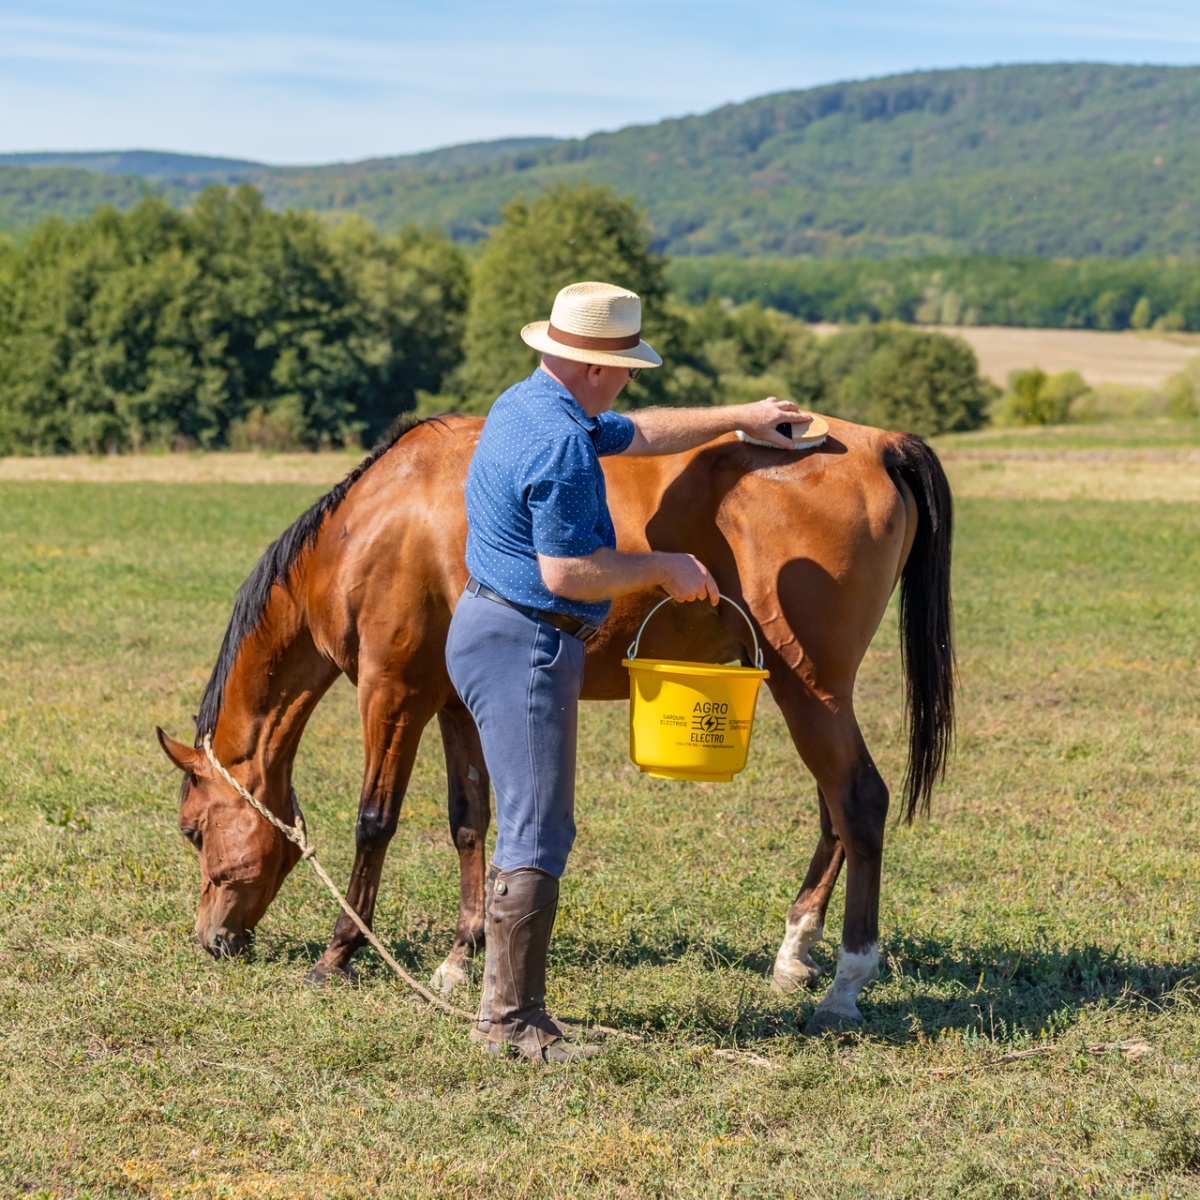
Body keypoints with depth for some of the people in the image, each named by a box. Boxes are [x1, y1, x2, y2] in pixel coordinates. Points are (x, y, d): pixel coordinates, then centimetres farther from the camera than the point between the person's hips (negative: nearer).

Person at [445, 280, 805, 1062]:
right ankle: (514, 1021, -5)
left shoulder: (529, 405, 13)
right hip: (526, 644, -11)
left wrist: (738, 418, 35)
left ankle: (503, 1005, 22)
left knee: (532, 827, 16)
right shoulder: (560, 444, -21)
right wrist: (665, 569, -11)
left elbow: (639, 433, 29)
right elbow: (567, 573, -24)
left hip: (497, 630, 11)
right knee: (540, 833, -8)